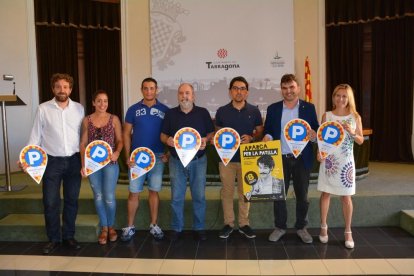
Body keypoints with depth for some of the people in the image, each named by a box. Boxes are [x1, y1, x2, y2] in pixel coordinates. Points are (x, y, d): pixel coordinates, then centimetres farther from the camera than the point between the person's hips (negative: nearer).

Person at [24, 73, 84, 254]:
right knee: (50, 202, 3)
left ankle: (68, 236, 25)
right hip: (51, 161, -1)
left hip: (74, 160, 2)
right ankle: (53, 238, 20)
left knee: (72, 200, 10)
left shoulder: (79, 108, 3)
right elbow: (35, 136, 1)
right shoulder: (43, 109, -2)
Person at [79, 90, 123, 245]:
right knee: (98, 196, 9)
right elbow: (83, 143, 5)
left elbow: (120, 140, 4)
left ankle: (111, 226, 22)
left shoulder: (114, 119, 0)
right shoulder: (87, 120, 3)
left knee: (109, 197, -2)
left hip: (110, 162, -2)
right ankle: (104, 228, 24)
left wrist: (117, 152, -16)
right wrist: (83, 164, 0)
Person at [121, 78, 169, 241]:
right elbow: (126, 134, 3)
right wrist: (127, 157, -4)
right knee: (134, 192, 3)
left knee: (154, 191, 8)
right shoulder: (133, 110, 2)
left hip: (158, 157, 0)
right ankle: (130, 227, 15)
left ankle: (154, 225, 19)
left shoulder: (164, 110, 2)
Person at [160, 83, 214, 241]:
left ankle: (199, 228, 19)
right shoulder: (171, 114, 6)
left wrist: (206, 140, -16)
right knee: (176, 197, 6)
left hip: (198, 161, -1)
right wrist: (167, 140, -13)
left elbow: (212, 133, 6)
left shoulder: (203, 113, 3)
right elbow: (163, 134, 9)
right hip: (176, 161, 1)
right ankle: (176, 228, 20)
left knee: (199, 196, 5)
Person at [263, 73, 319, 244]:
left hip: (302, 159, 0)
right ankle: (280, 227, 24)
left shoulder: (309, 108, 2)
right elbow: (267, 131, 6)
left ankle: (301, 228, 27)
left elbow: (316, 130, 4)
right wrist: (267, 137, -16)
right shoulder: (272, 109, 4)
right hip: (280, 159, 0)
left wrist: (314, 134, -18)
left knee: (302, 196, 10)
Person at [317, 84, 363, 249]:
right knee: (326, 194, 8)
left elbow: (361, 141, 5)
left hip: (346, 162, 0)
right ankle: (323, 227, 24)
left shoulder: (355, 117, 1)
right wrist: (319, 153, -14)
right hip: (328, 160, 0)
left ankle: (348, 232, 19)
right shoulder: (326, 116, 1)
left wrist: (352, 132, -15)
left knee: (346, 197, 6)